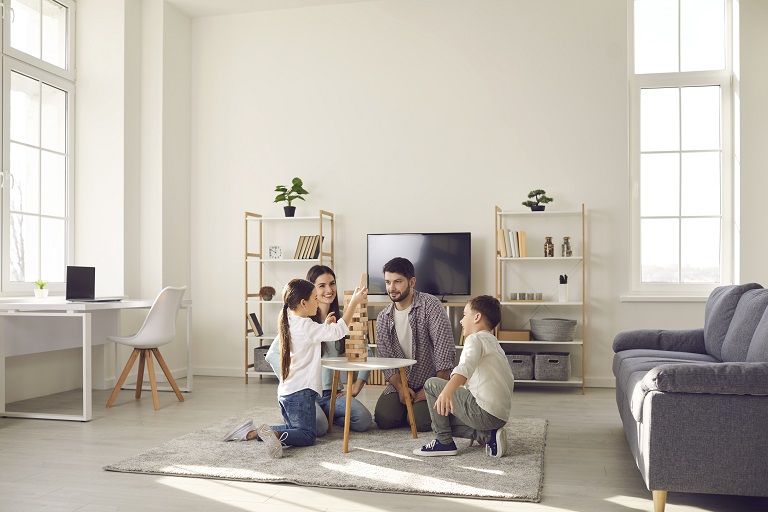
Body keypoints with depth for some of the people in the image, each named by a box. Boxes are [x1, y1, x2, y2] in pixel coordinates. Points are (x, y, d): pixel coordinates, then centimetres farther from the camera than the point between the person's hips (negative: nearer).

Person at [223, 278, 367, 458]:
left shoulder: (288, 323, 10)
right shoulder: (305, 326, -17)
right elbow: (338, 331, -23)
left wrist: (324, 326, 12)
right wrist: (354, 302, -18)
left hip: (285, 391, 9)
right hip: (300, 392, -9)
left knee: (294, 429, 21)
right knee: (308, 436, -3)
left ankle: (251, 432, 10)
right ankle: (274, 434, -26)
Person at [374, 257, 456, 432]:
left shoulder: (430, 305, -12)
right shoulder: (383, 318, 5)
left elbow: (445, 349, -17)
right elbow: (385, 358, 2)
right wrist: (400, 387, -14)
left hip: (431, 380, -4)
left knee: (420, 422, -25)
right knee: (384, 419, -17)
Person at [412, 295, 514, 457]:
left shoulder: (475, 339, -6)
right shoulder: (494, 342, 23)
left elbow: (466, 367, -28)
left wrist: (448, 391, -46)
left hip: (483, 412, -10)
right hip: (501, 417, 10)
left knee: (431, 385, 1)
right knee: (444, 418, 22)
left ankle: (444, 442, 2)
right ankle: (487, 435, 6)